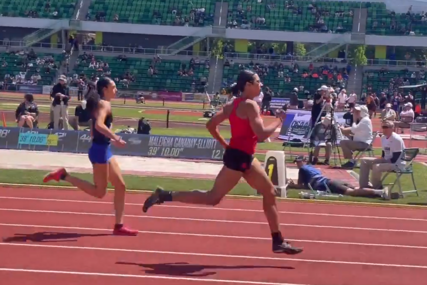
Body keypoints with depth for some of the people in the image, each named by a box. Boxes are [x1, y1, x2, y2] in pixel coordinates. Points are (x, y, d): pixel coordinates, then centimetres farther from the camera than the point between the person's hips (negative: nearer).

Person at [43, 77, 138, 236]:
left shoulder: (100, 105, 17)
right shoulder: (104, 104, -11)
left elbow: (93, 132, 22)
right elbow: (99, 125, -30)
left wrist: (110, 139, 23)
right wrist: (115, 138, -31)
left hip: (104, 149, 10)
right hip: (100, 150, -10)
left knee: (120, 186, 9)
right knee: (99, 192, -5)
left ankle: (119, 226, 10)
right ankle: (63, 175, -2)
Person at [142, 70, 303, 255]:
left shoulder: (234, 105, 12)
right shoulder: (250, 105, -14)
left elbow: (211, 125, 11)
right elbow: (261, 135, -22)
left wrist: (226, 145, 16)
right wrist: (278, 122, -7)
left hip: (244, 157, 10)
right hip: (238, 158, -10)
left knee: (269, 191, 13)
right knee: (213, 198, -4)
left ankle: (278, 241, 16)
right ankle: (164, 196, 1)